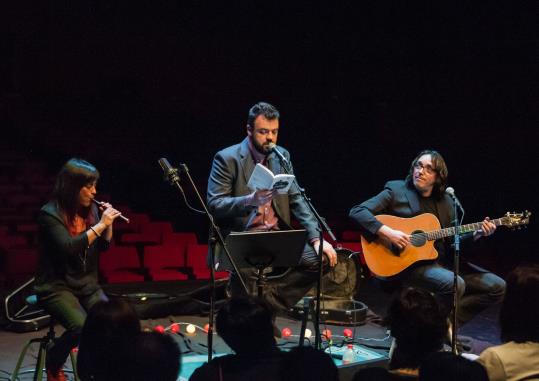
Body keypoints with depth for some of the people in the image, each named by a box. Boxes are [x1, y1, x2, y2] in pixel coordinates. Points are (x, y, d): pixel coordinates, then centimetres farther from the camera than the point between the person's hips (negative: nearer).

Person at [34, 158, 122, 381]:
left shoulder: (90, 209, 5)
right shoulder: (50, 214, -12)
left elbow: (103, 246, 14)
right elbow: (69, 248, -24)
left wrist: (109, 224, -4)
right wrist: (100, 225, -21)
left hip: (87, 284, 5)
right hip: (56, 286, -5)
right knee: (81, 327, -28)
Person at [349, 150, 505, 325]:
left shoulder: (446, 201, 15)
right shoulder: (395, 191, 0)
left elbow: (451, 242, 18)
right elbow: (357, 212, -10)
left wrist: (476, 234, -1)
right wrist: (387, 232, -23)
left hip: (442, 261, 7)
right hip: (407, 263, -6)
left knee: (497, 286, -3)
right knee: (455, 284, -33)